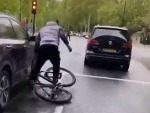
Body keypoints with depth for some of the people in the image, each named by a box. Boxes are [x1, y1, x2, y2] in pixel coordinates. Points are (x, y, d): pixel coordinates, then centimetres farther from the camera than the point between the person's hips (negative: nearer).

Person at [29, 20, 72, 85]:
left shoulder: (42, 29, 35)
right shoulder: (58, 28, 27)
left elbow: (37, 42, 29)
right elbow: (62, 36, 5)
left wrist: (35, 51, 32)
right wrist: (68, 45, 3)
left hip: (43, 47, 2)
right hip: (53, 47, -2)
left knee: (38, 64, 16)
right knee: (56, 64, 18)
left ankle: (32, 79, 19)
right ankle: (55, 79, 14)